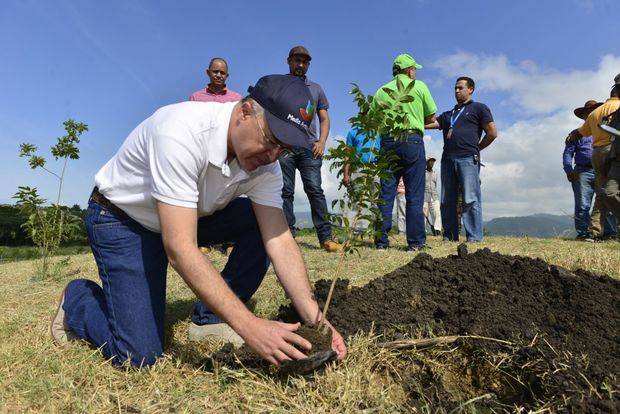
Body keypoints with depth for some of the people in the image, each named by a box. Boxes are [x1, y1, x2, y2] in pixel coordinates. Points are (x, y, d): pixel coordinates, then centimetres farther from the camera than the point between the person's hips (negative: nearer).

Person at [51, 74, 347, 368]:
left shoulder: (265, 162, -16)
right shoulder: (183, 132, -36)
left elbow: (279, 242, -19)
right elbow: (179, 248, -41)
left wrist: (314, 318, -30)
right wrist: (249, 327, -43)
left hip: (187, 218, 6)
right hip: (120, 220, -6)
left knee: (261, 222, -15)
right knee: (139, 354, -14)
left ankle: (211, 319, -1)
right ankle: (77, 297, 16)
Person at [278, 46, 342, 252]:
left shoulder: (316, 89, 21)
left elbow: (324, 119, 18)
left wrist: (321, 141, 1)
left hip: (309, 146, 1)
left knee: (315, 190, -7)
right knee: (286, 192, -1)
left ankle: (326, 237, -7)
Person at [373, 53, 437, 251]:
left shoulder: (381, 91, 13)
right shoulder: (419, 86, 6)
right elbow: (431, 118, 7)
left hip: (388, 142, 3)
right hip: (412, 141, -2)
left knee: (386, 193, 4)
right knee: (414, 195, 1)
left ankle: (381, 240, 4)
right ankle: (416, 241, 3)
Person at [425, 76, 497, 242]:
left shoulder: (479, 108, 13)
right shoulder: (448, 115, 28)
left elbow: (492, 133, 6)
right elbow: (427, 123, 17)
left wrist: (475, 149, 7)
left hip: (468, 159, -5)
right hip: (447, 159, 6)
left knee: (471, 200, -9)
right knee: (447, 201, 2)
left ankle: (474, 238, -9)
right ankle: (449, 237, 6)